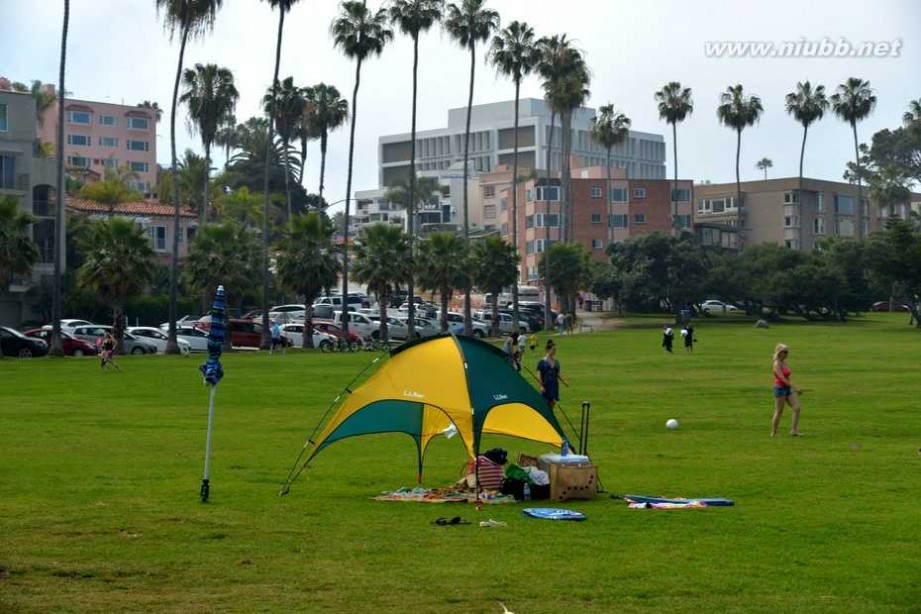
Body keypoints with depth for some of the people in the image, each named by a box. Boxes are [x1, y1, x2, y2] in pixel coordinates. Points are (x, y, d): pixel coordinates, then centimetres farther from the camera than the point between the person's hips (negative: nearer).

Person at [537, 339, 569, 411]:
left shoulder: (556, 362, 9)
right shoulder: (542, 362, -7)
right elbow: (539, 375, -8)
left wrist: (565, 381, 5)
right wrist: (541, 386, -15)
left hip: (554, 386, 5)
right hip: (545, 386, -5)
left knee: (551, 406, 5)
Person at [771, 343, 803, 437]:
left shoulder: (784, 363, 12)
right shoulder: (777, 365, -15)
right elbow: (783, 379, -23)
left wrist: (794, 389, 18)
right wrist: (795, 388, -26)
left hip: (787, 389, 8)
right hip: (780, 389, -8)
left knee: (797, 408, -2)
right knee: (779, 412, -1)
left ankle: (794, 430, 0)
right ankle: (773, 433, 10)